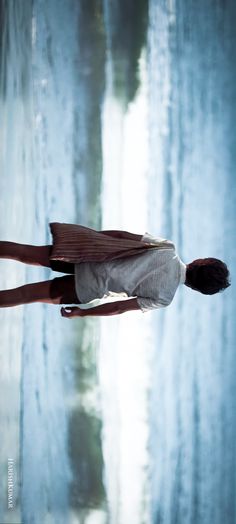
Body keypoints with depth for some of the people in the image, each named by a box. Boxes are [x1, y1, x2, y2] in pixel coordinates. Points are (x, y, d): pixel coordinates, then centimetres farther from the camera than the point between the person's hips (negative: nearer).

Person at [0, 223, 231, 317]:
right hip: (87, 289, -3)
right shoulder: (164, 297, -8)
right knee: (31, 293, 8)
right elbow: (119, 307, -8)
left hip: (86, 253, 3)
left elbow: (122, 235, 1)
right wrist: (81, 313, 0)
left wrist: (94, 236, 17)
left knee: (27, 253, 11)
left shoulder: (167, 248, -1)